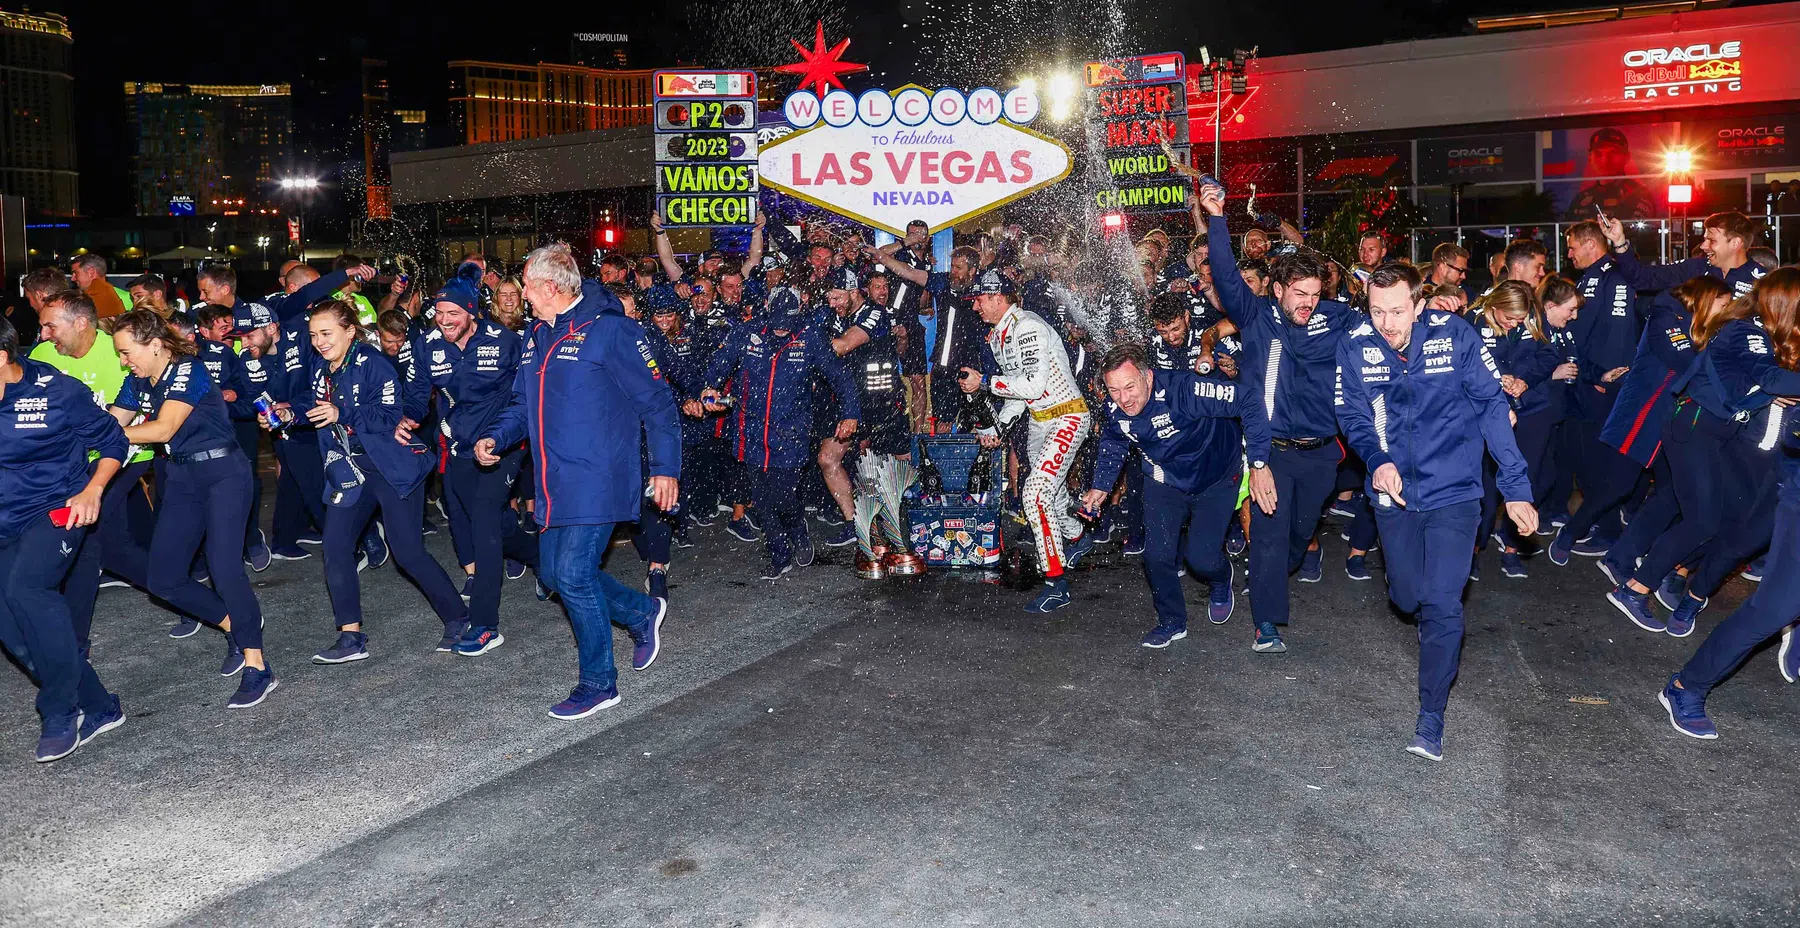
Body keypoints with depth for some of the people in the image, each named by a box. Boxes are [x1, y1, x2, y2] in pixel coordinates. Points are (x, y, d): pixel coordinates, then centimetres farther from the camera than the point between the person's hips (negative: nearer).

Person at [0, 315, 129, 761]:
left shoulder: (59, 391, -11)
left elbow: (112, 441, -1)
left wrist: (91, 492, -14)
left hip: (57, 509, -6)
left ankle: (61, 712, -15)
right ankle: (98, 708, 15)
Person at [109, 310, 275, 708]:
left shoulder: (188, 370, -14)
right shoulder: (136, 383, 9)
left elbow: (163, 428, -22)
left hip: (222, 473, -8)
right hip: (180, 478, 8)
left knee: (223, 566, -19)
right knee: (163, 580, 3)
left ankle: (257, 668, -13)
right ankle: (235, 625, 22)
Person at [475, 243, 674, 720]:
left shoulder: (609, 329, -11)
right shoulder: (537, 335, 14)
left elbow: (656, 401, -9)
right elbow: (523, 403, 24)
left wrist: (665, 467, -13)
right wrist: (494, 437, 5)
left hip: (598, 480, -9)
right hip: (555, 483, 9)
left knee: (573, 574, -10)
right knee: (553, 573, 11)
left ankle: (599, 683, 7)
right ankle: (643, 613, 31)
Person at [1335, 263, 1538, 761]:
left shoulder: (1456, 336, -15)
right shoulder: (1354, 346, -10)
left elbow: (1493, 409, -9)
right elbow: (1352, 415, 1)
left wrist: (1515, 487, -9)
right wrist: (1377, 460, -19)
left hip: (1453, 490, -2)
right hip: (1394, 492, 3)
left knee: (1442, 603, -9)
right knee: (1407, 598, 15)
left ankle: (1431, 716, 7)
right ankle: (1438, 629, 53)